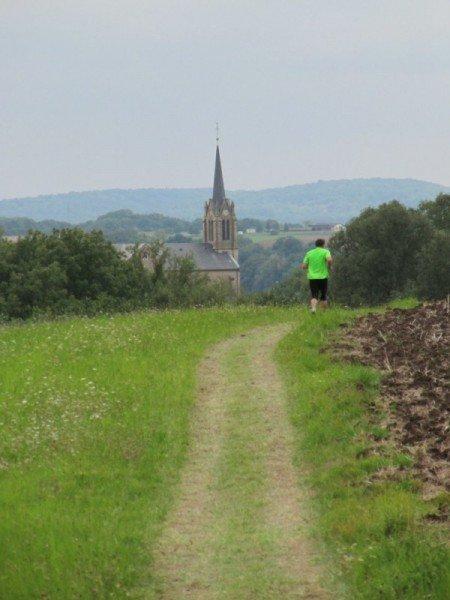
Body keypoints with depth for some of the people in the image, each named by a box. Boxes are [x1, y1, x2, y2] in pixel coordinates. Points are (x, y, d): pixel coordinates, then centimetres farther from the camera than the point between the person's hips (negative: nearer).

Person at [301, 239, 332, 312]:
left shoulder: (309, 253, 9)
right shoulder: (325, 252, -1)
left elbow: (303, 266, 7)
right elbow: (330, 260, -21)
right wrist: (329, 267, -1)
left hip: (312, 278, 2)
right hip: (323, 277, -2)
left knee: (314, 296, -2)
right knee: (323, 296, 13)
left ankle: (313, 308, -29)